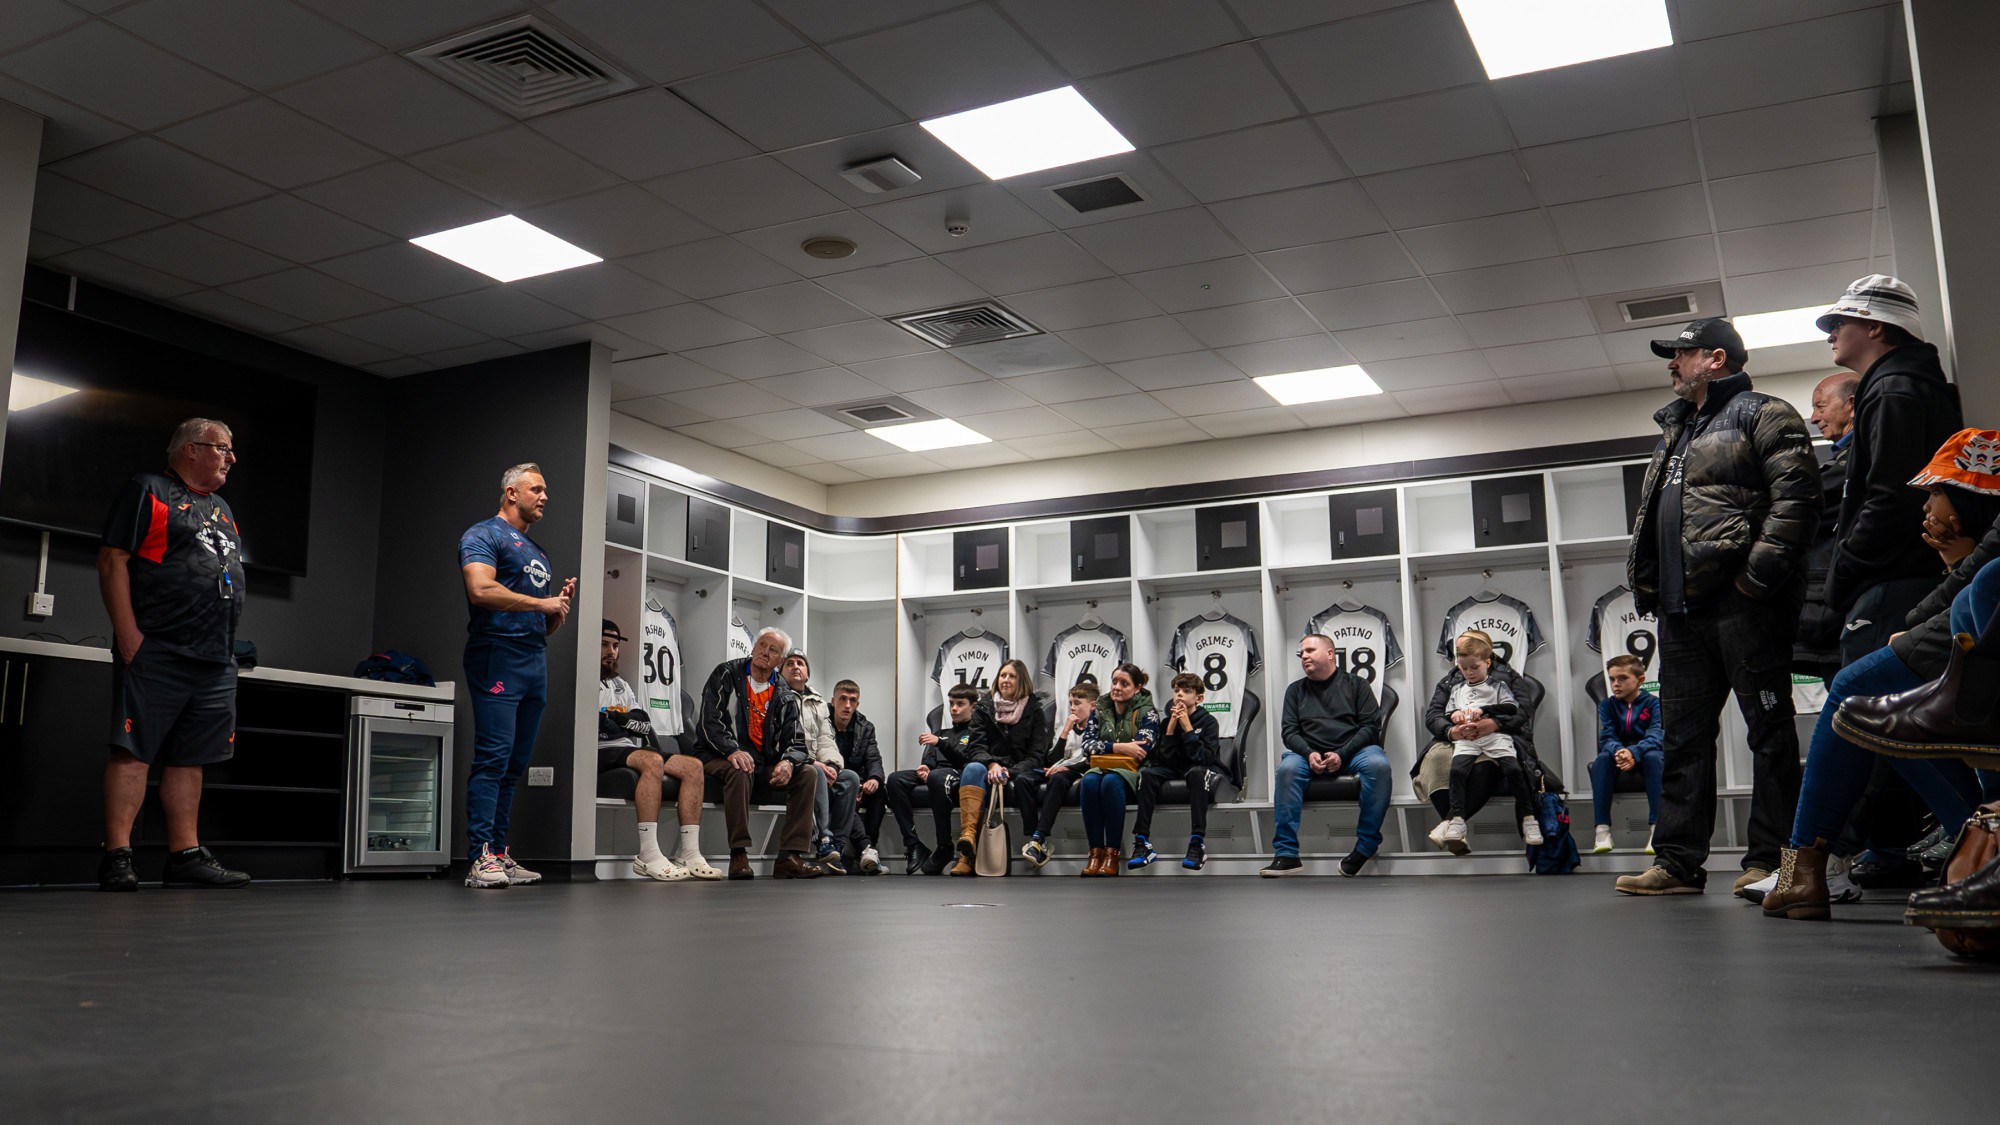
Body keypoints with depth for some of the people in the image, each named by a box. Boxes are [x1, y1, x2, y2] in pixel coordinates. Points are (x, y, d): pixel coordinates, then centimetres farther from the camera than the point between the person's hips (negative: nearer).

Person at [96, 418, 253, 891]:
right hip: (156, 652, -7)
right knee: (133, 751, -8)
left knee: (191, 758, 8)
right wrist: (129, 635, -15)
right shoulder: (147, 491, 1)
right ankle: (116, 857, -8)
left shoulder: (222, 509, 24)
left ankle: (186, 855, 10)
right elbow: (112, 561, -7)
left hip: (215, 658, 7)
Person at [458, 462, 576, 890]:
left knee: (515, 765, 7)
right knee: (493, 758, -13)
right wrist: (543, 603, -12)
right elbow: (481, 590, -19)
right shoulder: (483, 535, 0)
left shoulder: (538, 553, 26)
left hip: (535, 663, 9)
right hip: (498, 658, -8)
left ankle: (500, 854, 10)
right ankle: (481, 858, -15)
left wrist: (562, 605, 7)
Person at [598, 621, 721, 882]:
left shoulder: (622, 685, 28)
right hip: (601, 753, -8)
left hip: (629, 750, 8)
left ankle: (689, 853, -19)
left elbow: (645, 723, 15)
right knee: (652, 761, -36)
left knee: (693, 766, -10)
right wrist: (627, 722, -12)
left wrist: (623, 720, -6)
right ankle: (648, 856, -40)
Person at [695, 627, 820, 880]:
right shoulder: (726, 675, -1)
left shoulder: (784, 695, 12)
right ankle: (739, 855, -32)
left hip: (765, 762, 5)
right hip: (721, 757, -5)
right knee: (740, 771, -38)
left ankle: (790, 856, -18)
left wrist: (788, 762, -18)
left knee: (806, 772, -16)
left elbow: (795, 740, 6)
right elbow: (709, 720, -12)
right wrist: (732, 750, -29)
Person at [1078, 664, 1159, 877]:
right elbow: (1087, 744, 0)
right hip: (1102, 766, 3)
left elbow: (1141, 749, -13)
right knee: (1089, 781, -33)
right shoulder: (1101, 709, 13)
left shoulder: (1147, 712, 2)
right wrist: (1118, 747, -14)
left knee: (1111, 781, -38)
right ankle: (1096, 852, -34)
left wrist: (1106, 747, -9)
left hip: (1132, 771, -3)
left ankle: (1113, 854, -36)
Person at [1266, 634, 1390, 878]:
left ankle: (1366, 846, -25)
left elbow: (1371, 725, 1)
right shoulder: (1295, 690, 17)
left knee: (1378, 764, -35)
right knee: (1287, 768, -32)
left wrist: (1342, 755, -13)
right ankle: (1286, 854, -34)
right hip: (1311, 754, 1)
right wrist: (1309, 753, -13)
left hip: (1352, 751, -1)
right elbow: (1289, 730, 8)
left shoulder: (1355, 684, 11)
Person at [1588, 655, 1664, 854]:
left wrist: (1634, 752, -38)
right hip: (1618, 755, 2)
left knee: (1653, 757, -36)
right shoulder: (1607, 705, 6)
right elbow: (1607, 737, -6)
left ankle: (1655, 827, -39)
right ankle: (1602, 829, -36)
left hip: (1646, 755, -2)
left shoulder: (1653, 703, -2)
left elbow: (1656, 735, -17)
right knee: (1601, 759, -31)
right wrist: (1618, 751, -32)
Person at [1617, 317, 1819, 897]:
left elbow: (1795, 497, -12)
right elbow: (1651, 517, 28)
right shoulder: (1675, 432, 26)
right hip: (1682, 608, 9)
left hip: (1741, 602, -8)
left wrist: (1759, 572, -20)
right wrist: (1646, 583, 16)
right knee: (1684, 735, 6)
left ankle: (1770, 859, 2)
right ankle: (1678, 861, 9)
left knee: (1769, 728, -1)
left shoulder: (1763, 415, 1)